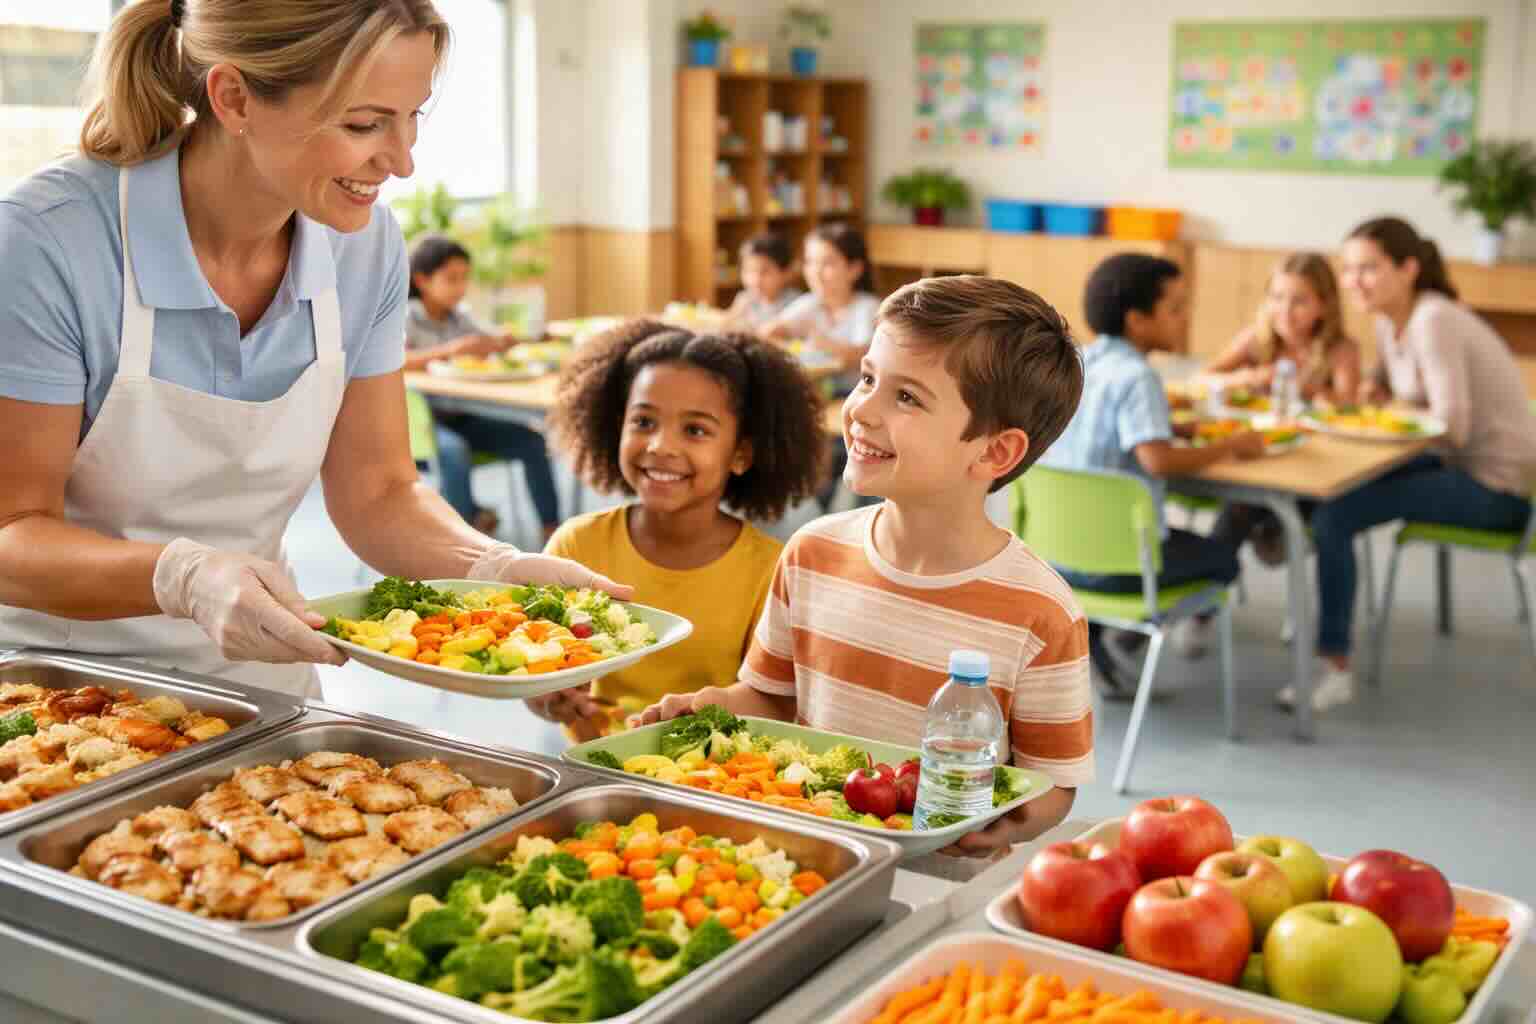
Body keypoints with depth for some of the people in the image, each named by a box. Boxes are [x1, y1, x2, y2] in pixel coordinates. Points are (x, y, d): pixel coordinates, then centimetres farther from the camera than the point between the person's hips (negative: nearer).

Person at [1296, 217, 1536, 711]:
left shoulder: (1432, 320, -20)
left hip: (1495, 487, -9)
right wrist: (1373, 391, 0)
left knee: (1334, 515, -21)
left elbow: (1451, 424, -25)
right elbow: (1389, 388, 22)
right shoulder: (1389, 320, 7)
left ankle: (1334, 667, -14)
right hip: (1462, 466, 9)